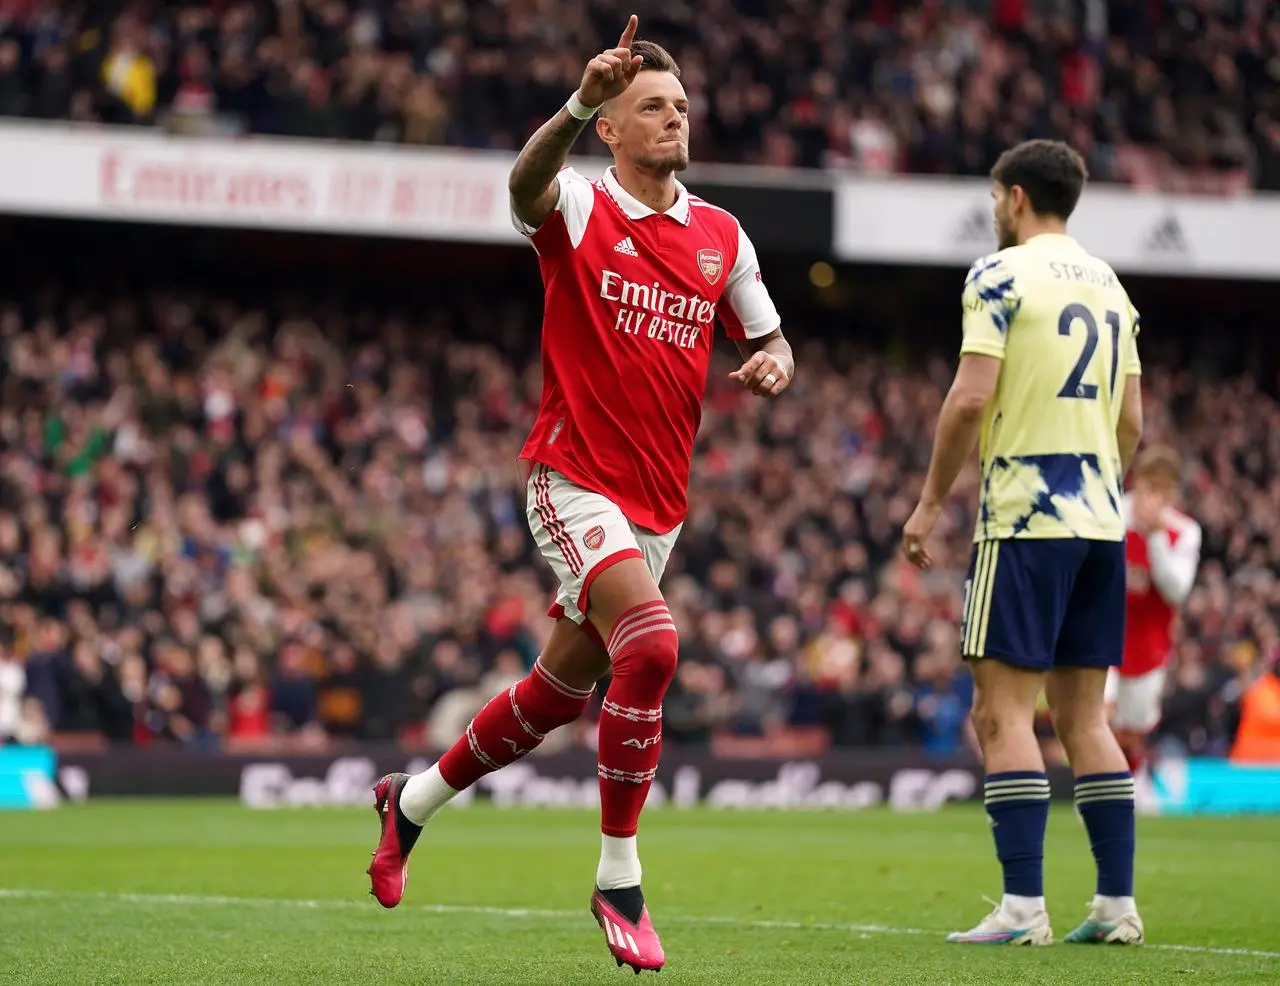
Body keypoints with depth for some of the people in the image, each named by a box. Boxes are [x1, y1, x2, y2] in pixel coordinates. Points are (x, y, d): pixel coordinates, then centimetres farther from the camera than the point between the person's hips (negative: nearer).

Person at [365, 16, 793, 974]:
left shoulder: (722, 236, 10)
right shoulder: (579, 209, -6)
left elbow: (768, 338, 19)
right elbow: (526, 185, -29)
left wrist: (773, 363, -6)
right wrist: (578, 104, -48)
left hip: (658, 501, 6)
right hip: (575, 479, -6)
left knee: (561, 690, 13)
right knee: (650, 645, -26)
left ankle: (412, 800, 38)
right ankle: (620, 883, -15)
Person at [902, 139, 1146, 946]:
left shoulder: (1003, 275, -6)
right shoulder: (1109, 284, 15)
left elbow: (970, 399, -14)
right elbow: (1131, 420, 15)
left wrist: (931, 502, -6)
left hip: (1024, 516, -7)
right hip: (1100, 517, 7)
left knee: (1003, 711, -5)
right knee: (1084, 713, 10)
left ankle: (1024, 907, -12)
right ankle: (1118, 904, 6)